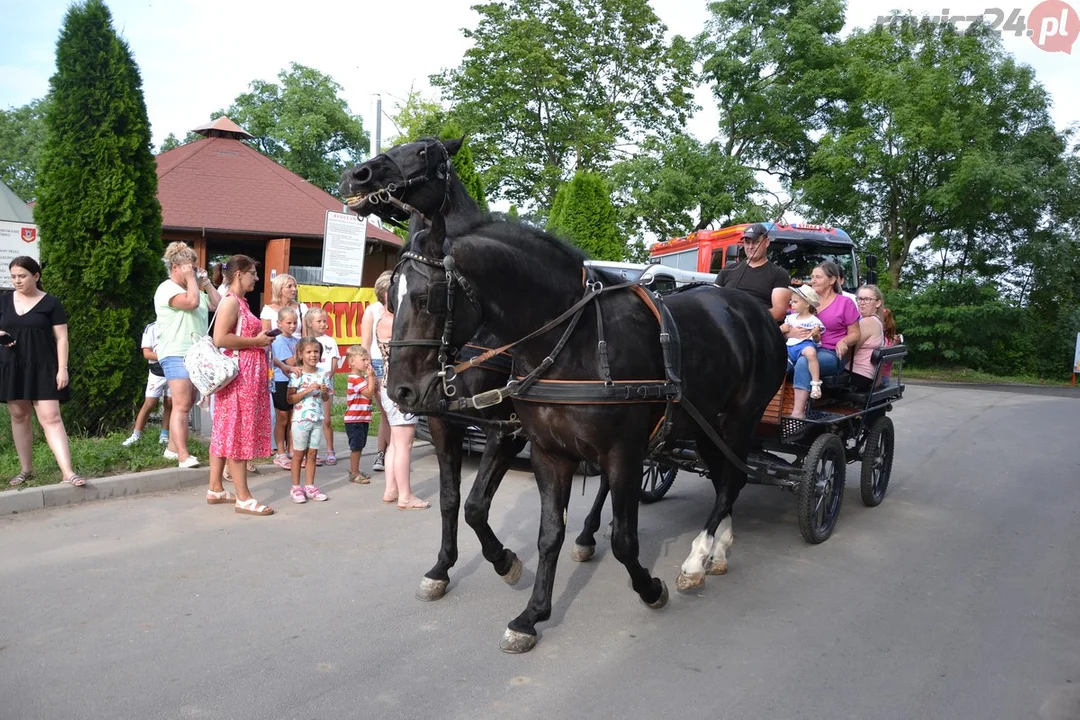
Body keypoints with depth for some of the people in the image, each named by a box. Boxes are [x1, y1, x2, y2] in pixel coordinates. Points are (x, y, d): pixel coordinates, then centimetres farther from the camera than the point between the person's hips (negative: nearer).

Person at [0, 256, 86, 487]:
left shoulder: (50, 303, -2)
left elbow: (61, 338, -3)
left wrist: (62, 369, -10)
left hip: (42, 368, -4)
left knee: (50, 417, -11)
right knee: (19, 416, 9)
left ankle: (67, 471, -16)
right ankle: (26, 469, 20)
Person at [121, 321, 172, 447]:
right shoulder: (151, 328, 1)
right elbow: (147, 353, -5)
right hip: (157, 373, -2)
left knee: (169, 404, 4)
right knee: (149, 404, -6)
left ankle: (164, 436, 13)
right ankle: (135, 436, 1)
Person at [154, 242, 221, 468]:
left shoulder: (195, 289, 19)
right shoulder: (167, 289, -7)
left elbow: (218, 305, 14)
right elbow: (191, 302, -23)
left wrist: (206, 283, 10)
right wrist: (191, 279, -10)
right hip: (176, 354, -9)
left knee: (186, 404, 11)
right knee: (181, 405, -14)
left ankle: (172, 449, 20)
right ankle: (183, 456, -17)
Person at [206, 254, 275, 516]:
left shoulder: (240, 301, 16)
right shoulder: (231, 301, -13)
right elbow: (220, 339, -23)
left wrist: (260, 340, 11)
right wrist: (256, 341, -16)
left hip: (248, 374, 10)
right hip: (238, 373, -10)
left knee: (227, 431, 13)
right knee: (238, 432, -6)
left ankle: (215, 489, 21)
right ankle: (243, 498, -2)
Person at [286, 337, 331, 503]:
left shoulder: (322, 374, 5)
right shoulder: (297, 375, -8)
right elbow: (290, 399, -11)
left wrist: (325, 392, -8)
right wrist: (308, 390, -20)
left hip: (317, 419, 4)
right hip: (301, 419, -4)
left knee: (312, 453, 8)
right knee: (299, 454, 3)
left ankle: (310, 486, 16)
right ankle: (296, 488, 12)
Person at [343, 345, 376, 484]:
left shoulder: (361, 377, 16)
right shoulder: (355, 378, -17)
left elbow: (370, 392, 17)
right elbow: (369, 393, -22)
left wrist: (370, 377, 9)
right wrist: (371, 376, -19)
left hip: (362, 419, 10)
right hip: (354, 419, -10)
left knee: (358, 447, 16)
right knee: (356, 447, -5)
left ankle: (355, 471, 25)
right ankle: (354, 474, 1)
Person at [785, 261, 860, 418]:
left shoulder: (845, 303, 8)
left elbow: (855, 333, 8)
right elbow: (785, 331, 18)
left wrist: (843, 342, -14)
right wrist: (791, 332, -6)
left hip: (830, 354, -4)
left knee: (804, 363, -38)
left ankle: (798, 412, -42)